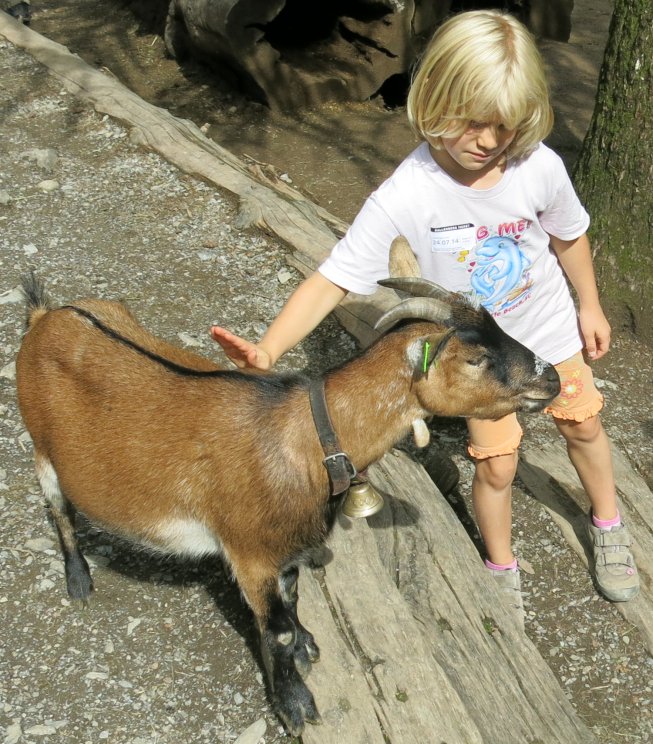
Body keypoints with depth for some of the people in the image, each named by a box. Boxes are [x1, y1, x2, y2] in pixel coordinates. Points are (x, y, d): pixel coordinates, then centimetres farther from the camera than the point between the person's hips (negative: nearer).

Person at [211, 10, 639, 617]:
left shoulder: (539, 167, -26)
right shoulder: (405, 197, -34)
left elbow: (569, 236, -4)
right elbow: (332, 280, -36)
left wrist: (590, 306, 8)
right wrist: (268, 350, -49)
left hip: (551, 327, 3)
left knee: (582, 426, 19)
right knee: (495, 462, 4)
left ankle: (606, 522, 50)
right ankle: (500, 567, 35)